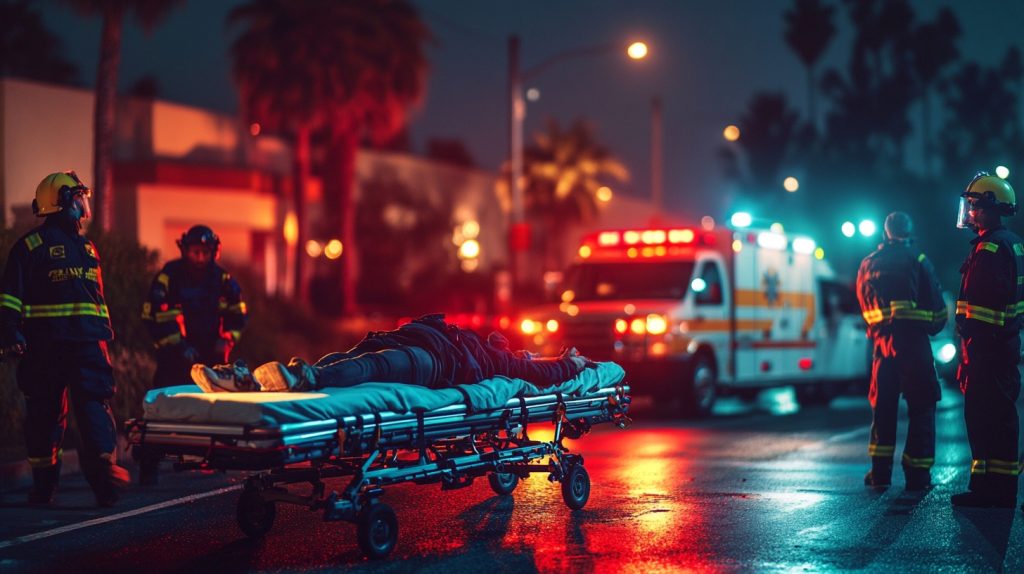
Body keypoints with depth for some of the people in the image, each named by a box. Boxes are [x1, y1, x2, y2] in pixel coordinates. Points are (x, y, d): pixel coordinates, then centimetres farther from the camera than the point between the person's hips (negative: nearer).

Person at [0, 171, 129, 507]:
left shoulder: (86, 247, 21)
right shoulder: (32, 245, -1)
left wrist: (106, 329, 24)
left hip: (87, 340, 5)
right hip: (45, 341, -5)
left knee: (95, 402, -7)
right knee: (45, 413, 2)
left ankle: (104, 472, -8)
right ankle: (43, 484, 7)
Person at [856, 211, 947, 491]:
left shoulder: (868, 265, 11)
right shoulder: (918, 260, -2)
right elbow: (937, 308, -1)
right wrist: (933, 327, 17)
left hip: (882, 342, 4)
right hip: (913, 341, -4)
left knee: (882, 406, 10)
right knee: (921, 407, 2)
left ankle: (880, 471, 7)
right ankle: (917, 474, -2)